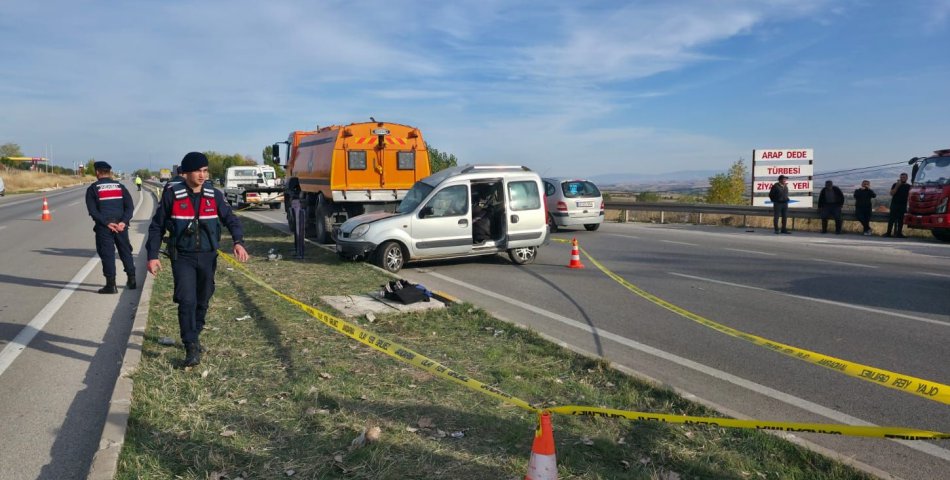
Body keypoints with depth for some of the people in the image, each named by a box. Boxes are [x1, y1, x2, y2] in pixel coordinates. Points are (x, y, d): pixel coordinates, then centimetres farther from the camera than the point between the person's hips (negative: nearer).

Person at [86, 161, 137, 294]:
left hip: (103, 228, -3)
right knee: (125, 251, 14)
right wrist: (124, 222, -9)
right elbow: (130, 206, 0)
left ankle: (111, 285, -1)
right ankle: (131, 280, 20)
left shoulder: (93, 188, 1)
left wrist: (106, 223, -13)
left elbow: (93, 210, -9)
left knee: (107, 254, 0)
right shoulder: (120, 186, 10)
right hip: (121, 226, 3)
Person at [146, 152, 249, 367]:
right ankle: (191, 347, -7)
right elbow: (157, 226, 3)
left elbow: (230, 219, 6)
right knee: (187, 300, -14)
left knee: (202, 300, 14)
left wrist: (238, 241, -13)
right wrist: (152, 255, -2)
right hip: (182, 257, -3)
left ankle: (194, 336, 35)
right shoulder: (172, 195, -5)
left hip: (207, 256, 3)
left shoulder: (214, 195, 0)